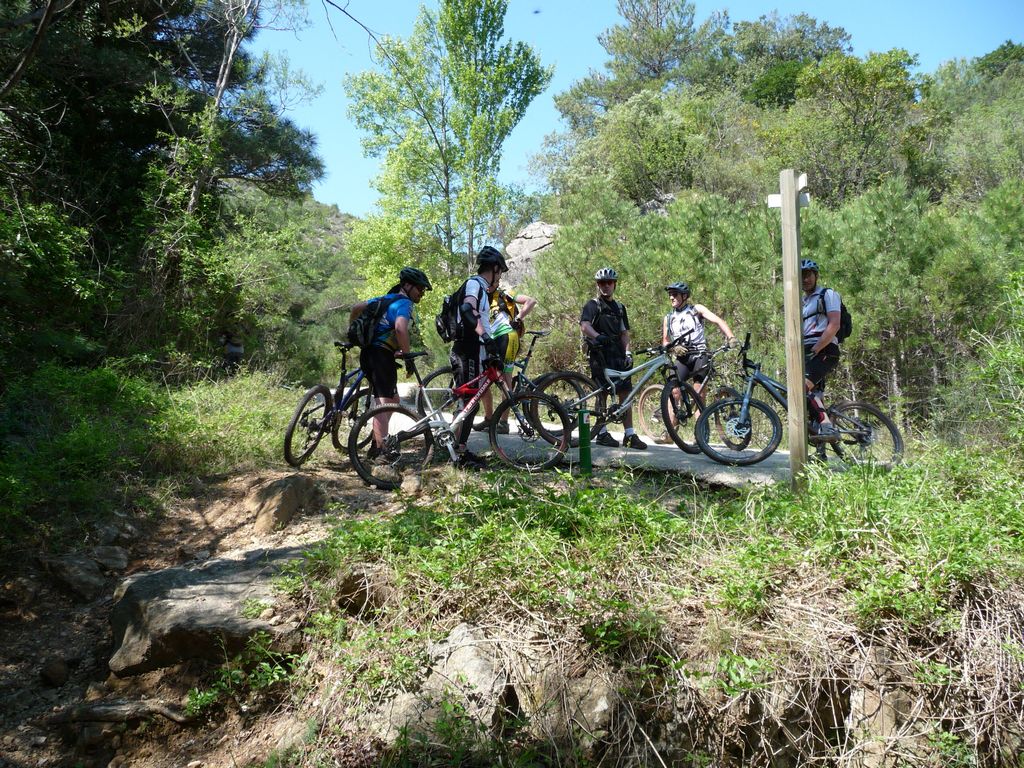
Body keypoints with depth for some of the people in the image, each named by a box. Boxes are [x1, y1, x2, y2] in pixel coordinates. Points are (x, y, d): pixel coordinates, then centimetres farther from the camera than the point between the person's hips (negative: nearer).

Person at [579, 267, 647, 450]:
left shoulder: (620, 307, 20)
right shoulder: (592, 305, 1)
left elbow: (624, 332, 15)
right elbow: (584, 325, -17)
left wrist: (627, 352, -1)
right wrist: (598, 336, -37)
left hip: (618, 355, 5)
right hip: (600, 354, -5)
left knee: (625, 393, 2)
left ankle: (630, 435, 5)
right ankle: (602, 433, 6)